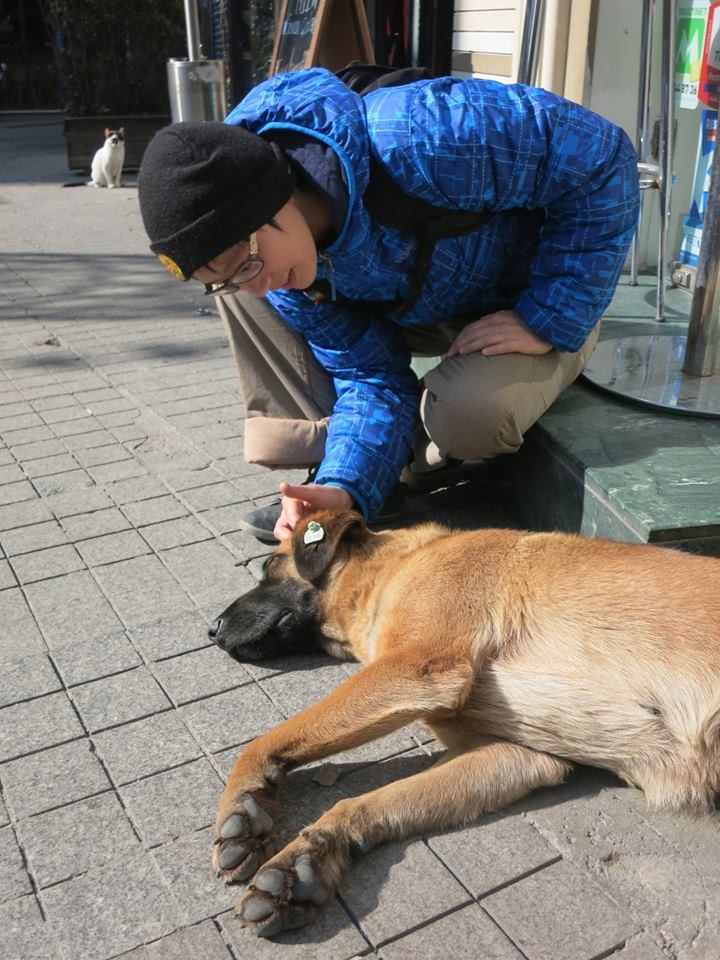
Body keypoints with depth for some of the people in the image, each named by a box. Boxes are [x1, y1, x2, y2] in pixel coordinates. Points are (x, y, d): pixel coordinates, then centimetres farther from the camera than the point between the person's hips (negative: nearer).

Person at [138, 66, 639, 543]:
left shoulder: (412, 138, -38)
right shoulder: (270, 262, -17)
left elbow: (602, 155, -29)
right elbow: (371, 377, -16)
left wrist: (548, 321, -29)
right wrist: (345, 488, -33)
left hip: (542, 308, -5)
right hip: (424, 313, 5)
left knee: (468, 414, -36)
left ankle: (434, 461, -2)